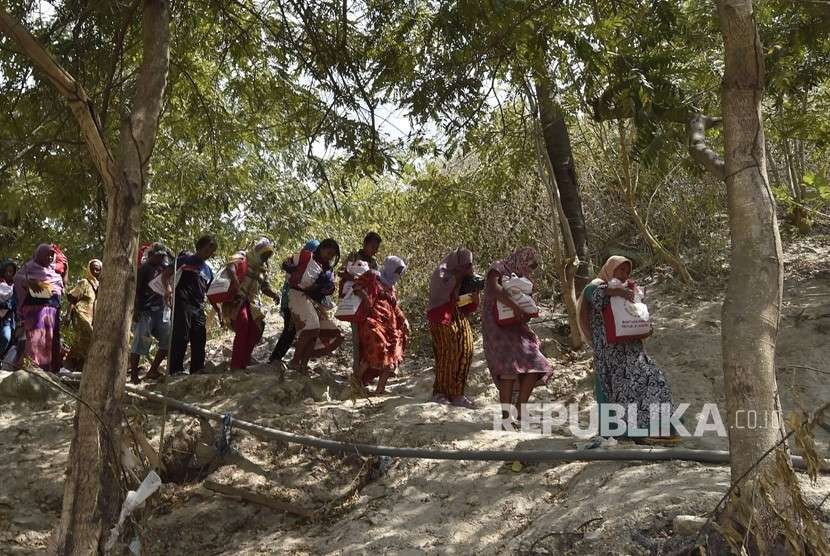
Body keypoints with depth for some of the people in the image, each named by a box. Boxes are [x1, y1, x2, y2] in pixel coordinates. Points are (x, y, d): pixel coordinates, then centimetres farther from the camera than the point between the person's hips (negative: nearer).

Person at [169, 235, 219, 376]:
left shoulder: (208, 270, 23)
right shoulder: (185, 260, 7)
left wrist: (219, 312, 16)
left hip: (199, 309, 6)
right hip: (182, 305, -6)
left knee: (199, 341, 4)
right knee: (181, 338, -11)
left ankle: (197, 371, 10)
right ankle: (176, 370, -9)